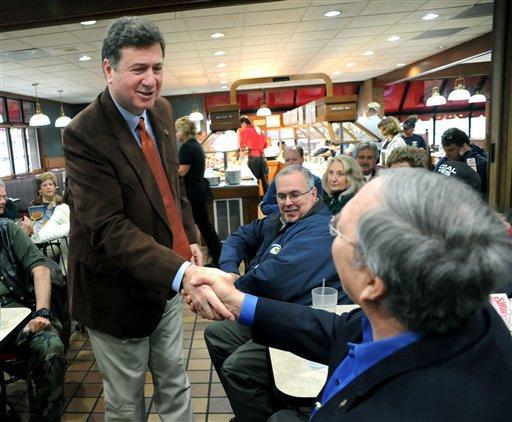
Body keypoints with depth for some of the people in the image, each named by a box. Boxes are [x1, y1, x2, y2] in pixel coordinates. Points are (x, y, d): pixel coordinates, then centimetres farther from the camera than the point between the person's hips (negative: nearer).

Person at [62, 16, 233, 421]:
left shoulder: (161, 111, -1)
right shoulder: (85, 135, -23)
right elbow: (108, 228, -30)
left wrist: (190, 238, 7)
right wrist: (183, 273, -41)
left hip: (166, 279, 6)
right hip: (118, 291, -6)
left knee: (174, 381, 23)